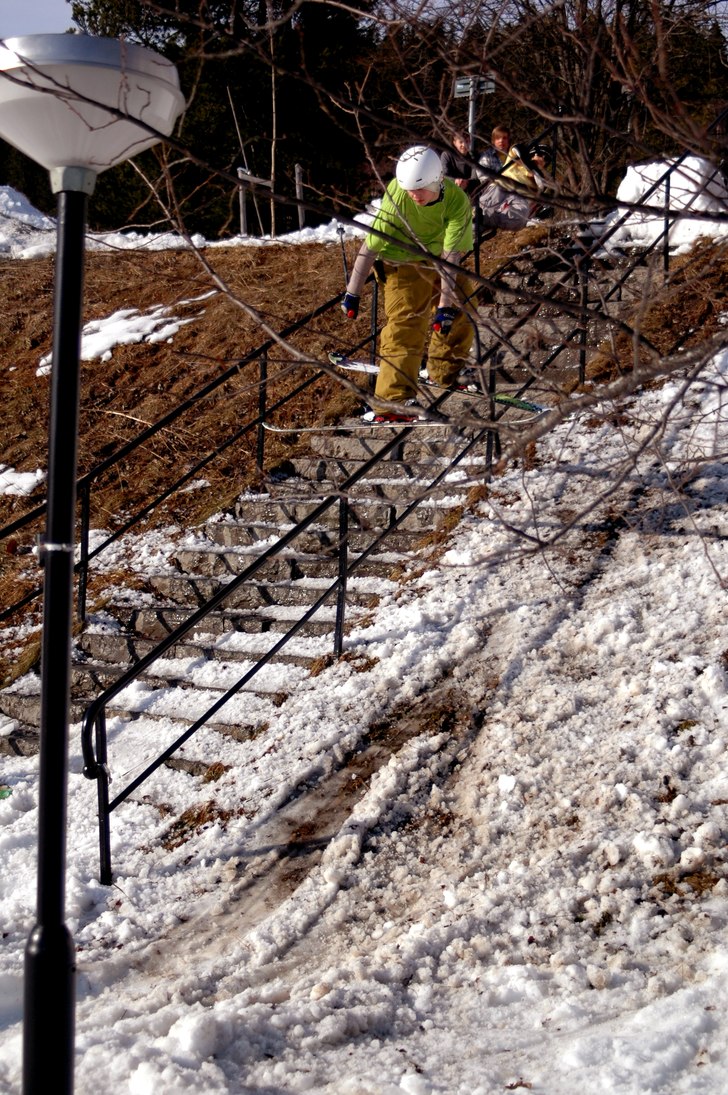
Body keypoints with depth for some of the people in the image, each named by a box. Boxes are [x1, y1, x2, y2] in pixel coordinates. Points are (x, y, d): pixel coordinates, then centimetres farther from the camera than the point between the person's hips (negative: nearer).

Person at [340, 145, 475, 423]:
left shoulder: (457, 200, -26)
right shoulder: (396, 194, -29)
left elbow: (450, 256, -31)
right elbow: (371, 244, -25)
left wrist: (445, 304, -36)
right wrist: (352, 292, -24)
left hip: (443, 263, 4)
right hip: (404, 264, -4)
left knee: (460, 316, 12)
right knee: (405, 326, -17)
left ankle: (444, 373, 37)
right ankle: (392, 401, -20)